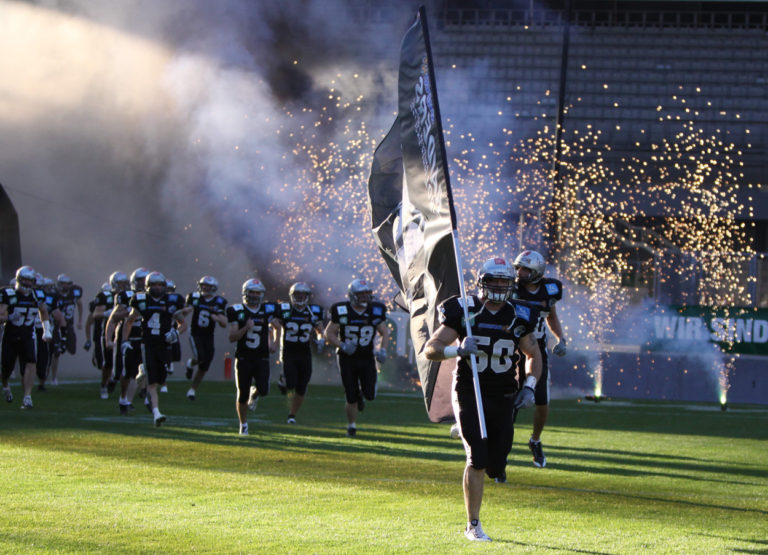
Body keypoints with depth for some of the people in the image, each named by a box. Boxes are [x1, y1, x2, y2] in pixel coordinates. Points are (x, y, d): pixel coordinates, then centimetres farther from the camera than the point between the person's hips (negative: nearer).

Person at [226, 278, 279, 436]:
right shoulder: (237, 311, -3)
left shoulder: (267, 310, 4)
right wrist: (245, 328, -22)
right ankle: (243, 425, 19)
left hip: (262, 358, 1)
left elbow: (274, 326, 25)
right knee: (242, 395, 0)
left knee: (264, 390, -15)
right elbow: (232, 337, -6)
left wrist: (274, 342, 9)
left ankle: (254, 394, 23)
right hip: (243, 358, -1)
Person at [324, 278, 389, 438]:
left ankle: (360, 394, 30)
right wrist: (342, 346, -21)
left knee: (370, 394, -7)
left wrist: (382, 350, -10)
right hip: (347, 358, -2)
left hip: (367, 358, 2)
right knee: (351, 398, -3)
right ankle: (351, 426, 19)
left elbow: (384, 333, 8)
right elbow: (329, 334, -4)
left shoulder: (375, 311, -2)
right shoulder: (341, 311, -9)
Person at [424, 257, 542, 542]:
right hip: (469, 395, -3)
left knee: (496, 467, 2)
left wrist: (529, 387, 1)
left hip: (503, 398, 3)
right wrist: (457, 349, -26)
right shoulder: (463, 312, -6)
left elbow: (533, 355, 17)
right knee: (477, 460, -14)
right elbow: (430, 349, -7)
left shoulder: (518, 317, 3)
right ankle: (473, 525, -1)